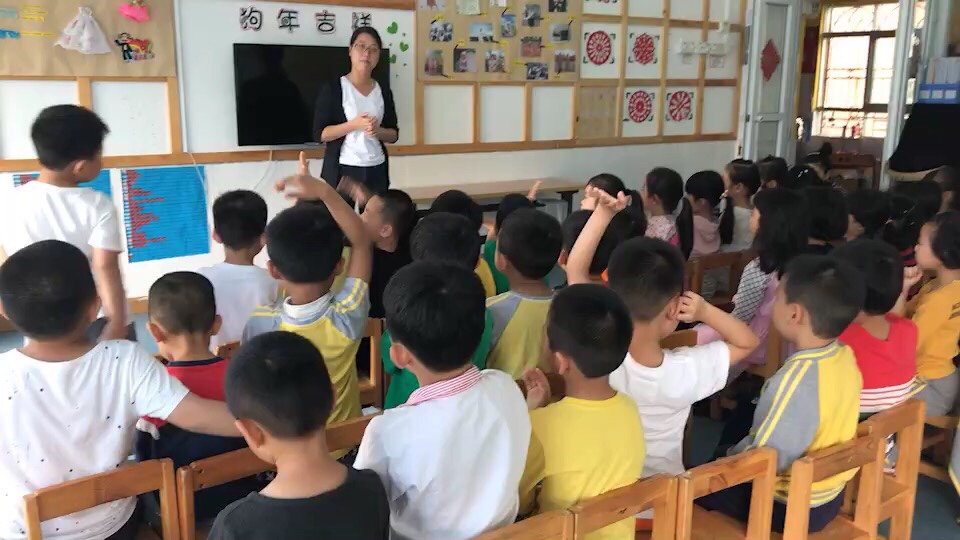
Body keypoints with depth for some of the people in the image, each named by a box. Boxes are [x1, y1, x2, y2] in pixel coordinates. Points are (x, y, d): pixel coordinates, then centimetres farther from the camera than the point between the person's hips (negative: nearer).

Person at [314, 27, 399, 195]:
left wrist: (378, 131, -9)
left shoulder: (383, 91, 10)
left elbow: (394, 134, 13)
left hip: (376, 170, 4)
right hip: (343, 169, -4)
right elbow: (320, 134, -7)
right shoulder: (332, 88, -3)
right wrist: (354, 125, -18)